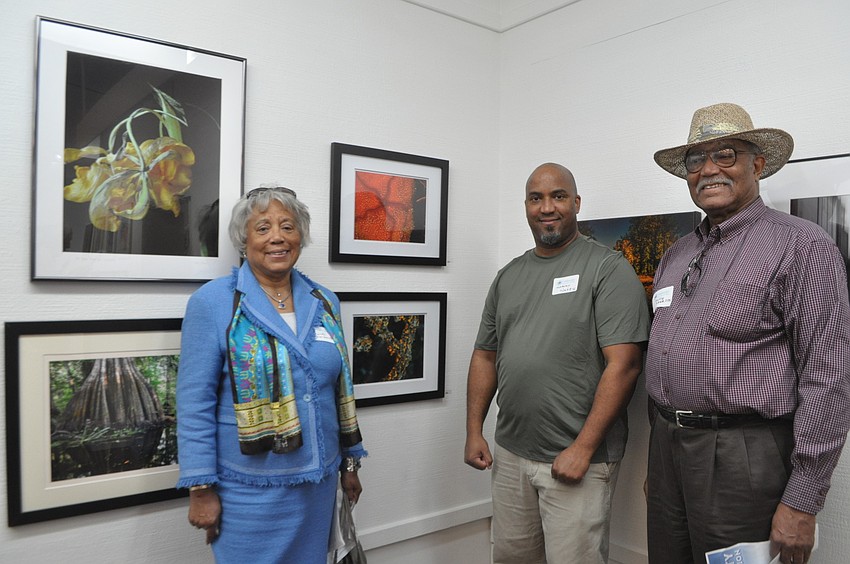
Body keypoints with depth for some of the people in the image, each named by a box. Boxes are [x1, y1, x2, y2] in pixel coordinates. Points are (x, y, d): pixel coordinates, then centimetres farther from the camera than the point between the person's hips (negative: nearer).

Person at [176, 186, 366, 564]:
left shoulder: (324, 302, 4)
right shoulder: (213, 302, -11)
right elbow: (195, 403, -11)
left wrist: (350, 461, 13)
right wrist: (201, 489, -12)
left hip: (318, 484, 5)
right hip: (250, 491, -5)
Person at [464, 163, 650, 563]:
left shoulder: (609, 270, -8)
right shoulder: (508, 276, 10)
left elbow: (623, 364, -15)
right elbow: (485, 355, 13)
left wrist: (583, 448, -18)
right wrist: (474, 432, 8)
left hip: (579, 459, -5)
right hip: (509, 454, 6)